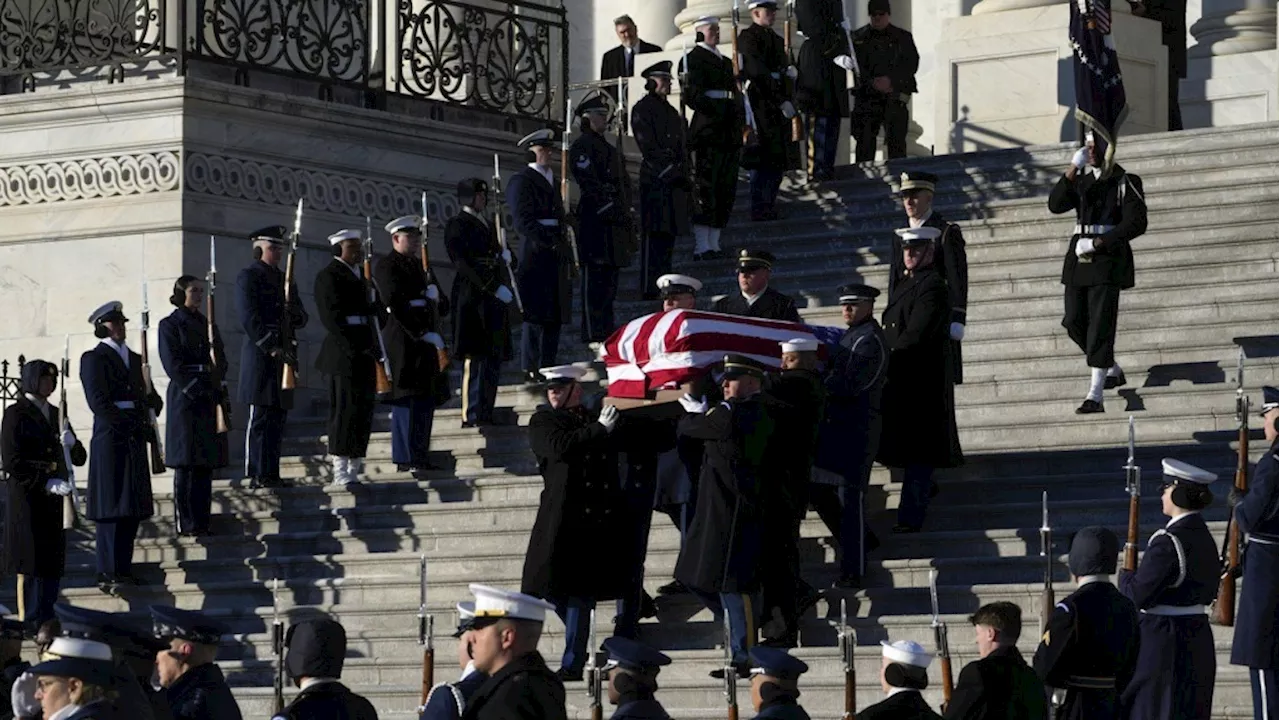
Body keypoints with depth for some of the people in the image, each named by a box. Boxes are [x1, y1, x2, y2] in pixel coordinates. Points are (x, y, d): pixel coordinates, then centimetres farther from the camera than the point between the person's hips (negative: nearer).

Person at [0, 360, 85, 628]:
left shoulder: (55, 415, 16)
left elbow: (79, 458, 16)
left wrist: (71, 443, -7)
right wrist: (46, 483, -19)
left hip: (54, 502, 6)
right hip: (27, 499, -6)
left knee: (52, 566, 5)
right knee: (29, 565, -5)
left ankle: (46, 623, 11)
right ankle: (26, 624, -2)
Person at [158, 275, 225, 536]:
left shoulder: (208, 325, 19)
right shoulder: (170, 325, 1)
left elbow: (221, 363, 15)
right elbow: (173, 365, -8)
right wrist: (196, 387, -14)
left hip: (209, 398, 6)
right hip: (184, 397, -6)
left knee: (205, 464, 3)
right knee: (186, 464, -8)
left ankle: (201, 522, 4)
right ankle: (186, 524, -9)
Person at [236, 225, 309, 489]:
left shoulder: (285, 279, 21)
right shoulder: (249, 276, -3)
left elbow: (302, 319, 20)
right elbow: (249, 318, -12)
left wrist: (294, 314, -4)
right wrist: (271, 347, -18)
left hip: (283, 355, 8)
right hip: (260, 354, -8)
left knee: (278, 417, 7)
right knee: (260, 417, -8)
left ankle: (271, 474, 10)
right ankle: (257, 474, -8)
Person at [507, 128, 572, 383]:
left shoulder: (551, 180, 22)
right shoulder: (521, 181, -5)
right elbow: (523, 222, -13)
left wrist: (566, 250, 14)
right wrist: (552, 244, -17)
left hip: (555, 256, 8)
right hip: (534, 255, -8)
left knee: (555, 316, 7)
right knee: (535, 316, -9)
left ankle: (548, 369, 11)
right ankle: (530, 371, -8)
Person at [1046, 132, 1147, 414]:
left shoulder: (1125, 182, -2)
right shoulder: (1080, 180, 14)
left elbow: (1136, 223, -11)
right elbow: (1056, 205, -2)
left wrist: (1098, 243, -16)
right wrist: (1072, 170, -13)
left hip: (1107, 261, -6)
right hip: (1078, 260, 6)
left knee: (1100, 327, -10)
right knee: (1074, 322, 7)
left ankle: (1095, 396, -12)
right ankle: (1112, 371, 29)